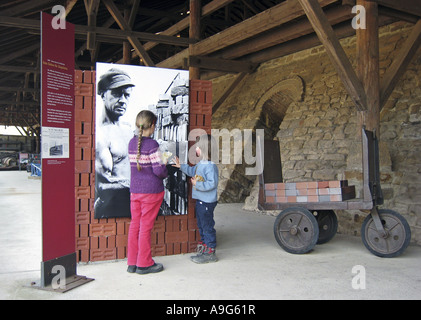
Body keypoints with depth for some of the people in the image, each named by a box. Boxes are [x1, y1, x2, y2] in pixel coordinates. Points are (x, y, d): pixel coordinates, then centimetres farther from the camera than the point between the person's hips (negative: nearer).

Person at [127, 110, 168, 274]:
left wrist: (161, 158, 14)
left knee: (134, 225, 13)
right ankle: (144, 264, 16)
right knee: (145, 227, 4)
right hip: (151, 191, -6)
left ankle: (132, 263, 22)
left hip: (134, 190, 6)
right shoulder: (152, 145, -16)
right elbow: (159, 170, -19)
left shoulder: (132, 142, 5)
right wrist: (166, 172, 3)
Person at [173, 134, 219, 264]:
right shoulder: (200, 164, 10)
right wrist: (181, 166, 25)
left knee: (207, 226, -1)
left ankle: (210, 252, 8)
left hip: (207, 202, -10)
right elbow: (192, 171, 29)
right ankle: (204, 245, 34)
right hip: (200, 200, 10)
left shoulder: (210, 166, -21)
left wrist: (197, 184, -23)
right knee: (201, 225, 20)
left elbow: (212, 183, -27)